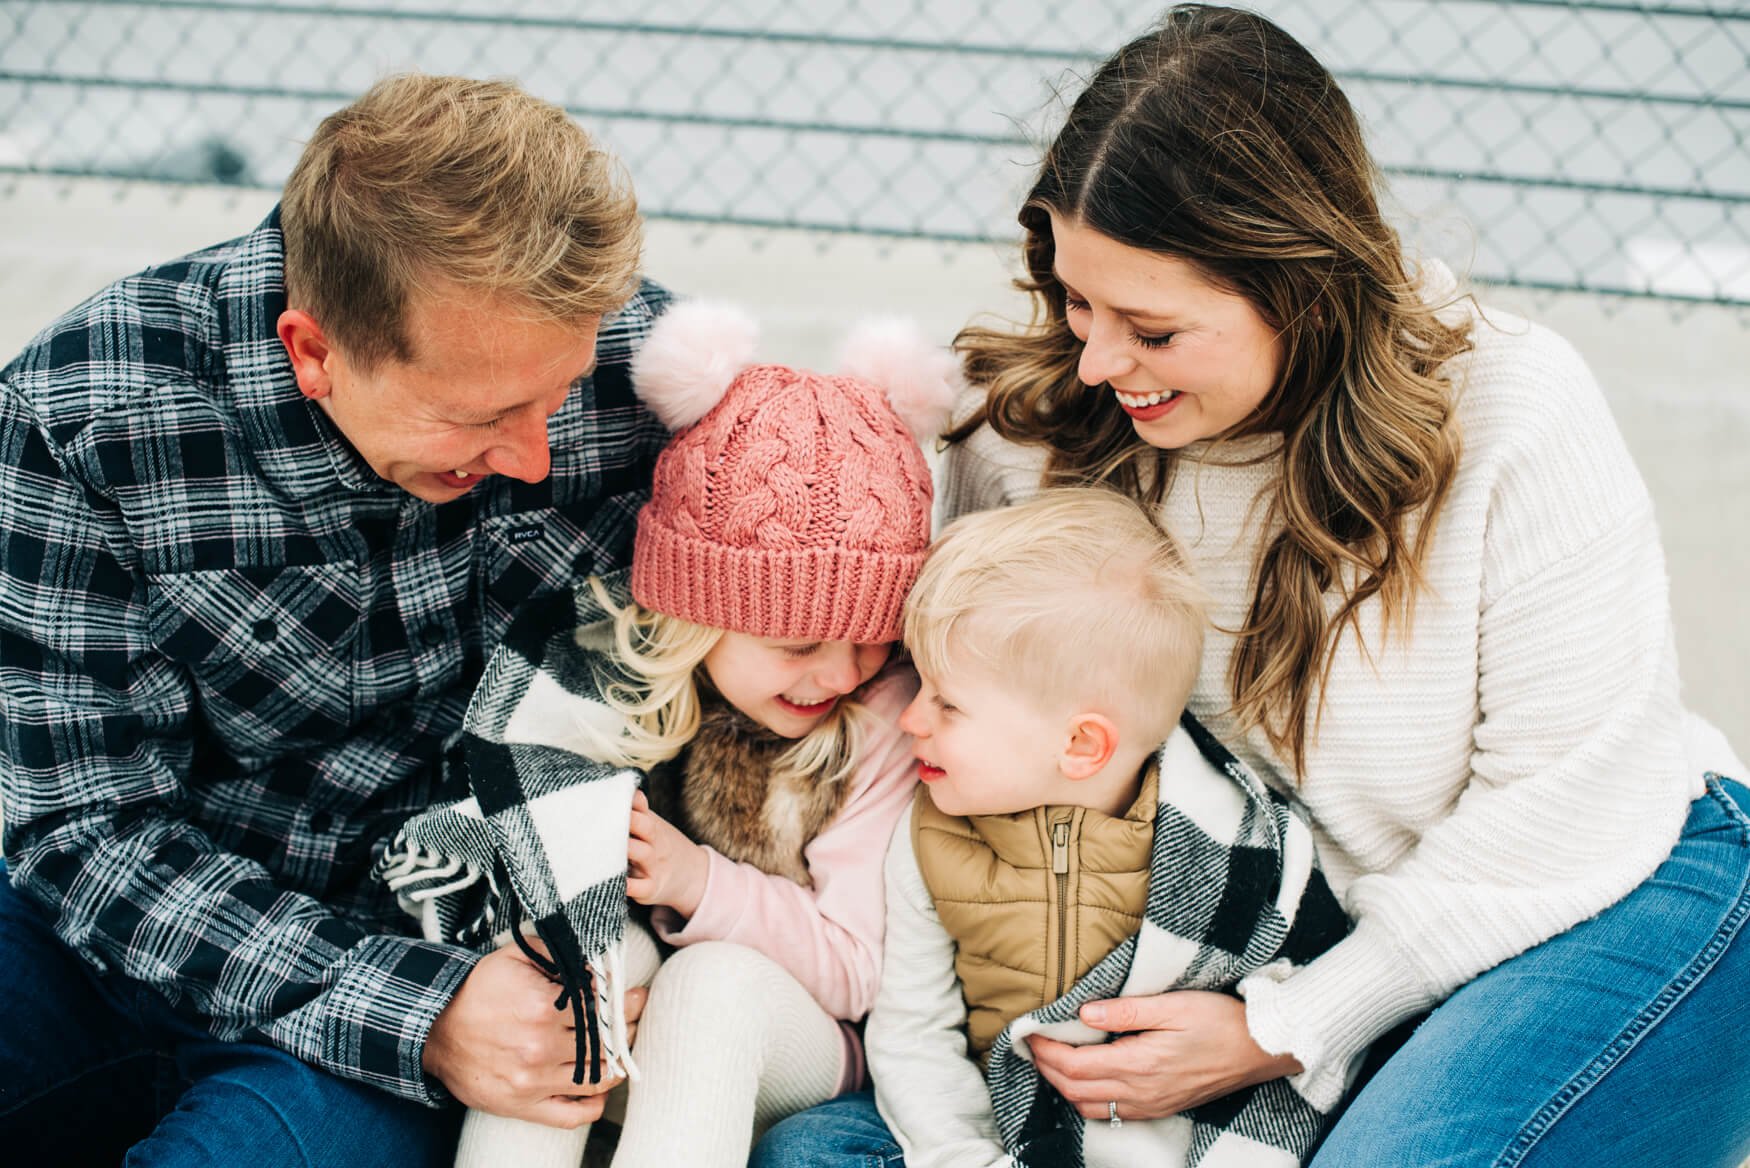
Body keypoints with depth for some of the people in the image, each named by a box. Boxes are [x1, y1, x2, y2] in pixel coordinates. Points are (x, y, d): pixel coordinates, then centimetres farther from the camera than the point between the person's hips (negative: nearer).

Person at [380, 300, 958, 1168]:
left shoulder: (885, 718, -12)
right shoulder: (604, 661, -7)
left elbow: (857, 969, -9)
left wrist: (703, 884, -23)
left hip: (792, 1042, -2)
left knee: (716, 980, -34)